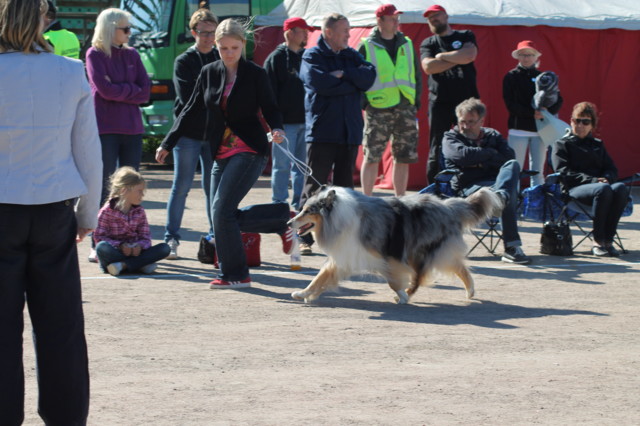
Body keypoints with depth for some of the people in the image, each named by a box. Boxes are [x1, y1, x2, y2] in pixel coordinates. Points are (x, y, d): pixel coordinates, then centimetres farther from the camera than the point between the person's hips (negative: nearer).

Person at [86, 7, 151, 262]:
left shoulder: (131, 55, 12)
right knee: (105, 189, -4)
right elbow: (105, 89, -13)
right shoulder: (95, 54, -2)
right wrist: (131, 90, -1)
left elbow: (145, 91, 4)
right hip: (105, 129, -5)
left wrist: (119, 92, -7)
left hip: (131, 128, 5)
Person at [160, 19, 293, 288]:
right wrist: (168, 143, 14)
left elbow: (270, 109, -1)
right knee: (221, 215, 3)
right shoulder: (209, 73, 8)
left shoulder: (255, 75, -4)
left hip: (249, 151, -6)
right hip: (222, 153, 6)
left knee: (222, 210, -16)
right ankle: (282, 218, 19)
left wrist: (277, 129, -23)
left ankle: (235, 274, -5)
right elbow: (190, 110, 14)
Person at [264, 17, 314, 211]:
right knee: (282, 165, -3)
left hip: (306, 121, 5)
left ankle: (298, 205, 14)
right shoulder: (276, 58, -3)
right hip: (285, 122, -5)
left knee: (302, 166, 8)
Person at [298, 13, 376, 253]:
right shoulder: (312, 56, -1)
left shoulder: (352, 56, 15)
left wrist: (342, 74, -10)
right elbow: (320, 82, -18)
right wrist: (352, 81, -7)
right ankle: (305, 238, -1)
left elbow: (369, 78, -2)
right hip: (321, 131, -5)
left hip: (349, 131, 5)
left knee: (345, 186, 8)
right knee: (314, 185, -4)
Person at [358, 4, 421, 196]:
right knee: (372, 156, -5)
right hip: (378, 109, -4)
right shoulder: (367, 46, 0)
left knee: (403, 157, 7)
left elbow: (417, 74, 17)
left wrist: (417, 99, 9)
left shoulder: (406, 44, 13)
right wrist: (364, 102, -6)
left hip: (405, 108, 4)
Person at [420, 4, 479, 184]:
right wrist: (457, 59, -6)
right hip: (439, 102, 1)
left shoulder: (465, 36, 11)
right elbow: (428, 67, -5)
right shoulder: (428, 43, 14)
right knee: (437, 148, 0)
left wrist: (442, 56, -3)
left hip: (466, 100, -1)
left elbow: (470, 55, -10)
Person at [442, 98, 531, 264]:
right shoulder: (450, 137, 15)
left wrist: (481, 161, -4)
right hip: (468, 187, -4)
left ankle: (500, 196, -66)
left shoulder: (493, 136, 25)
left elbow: (509, 157, 5)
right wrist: (490, 154, -1)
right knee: (510, 193, -36)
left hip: (495, 181, 4)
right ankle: (512, 246, -55)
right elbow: (462, 154, -11)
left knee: (512, 165, -34)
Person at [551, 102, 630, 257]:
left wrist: (605, 179, -8)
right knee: (603, 190, -38)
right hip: (575, 189, -5)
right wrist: (592, 180, -15)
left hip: (598, 184, 5)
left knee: (621, 188, -31)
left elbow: (612, 169, 18)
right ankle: (598, 242, -34)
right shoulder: (561, 145, 14)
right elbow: (565, 174, -2)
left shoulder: (598, 145, 29)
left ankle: (608, 240, -34)